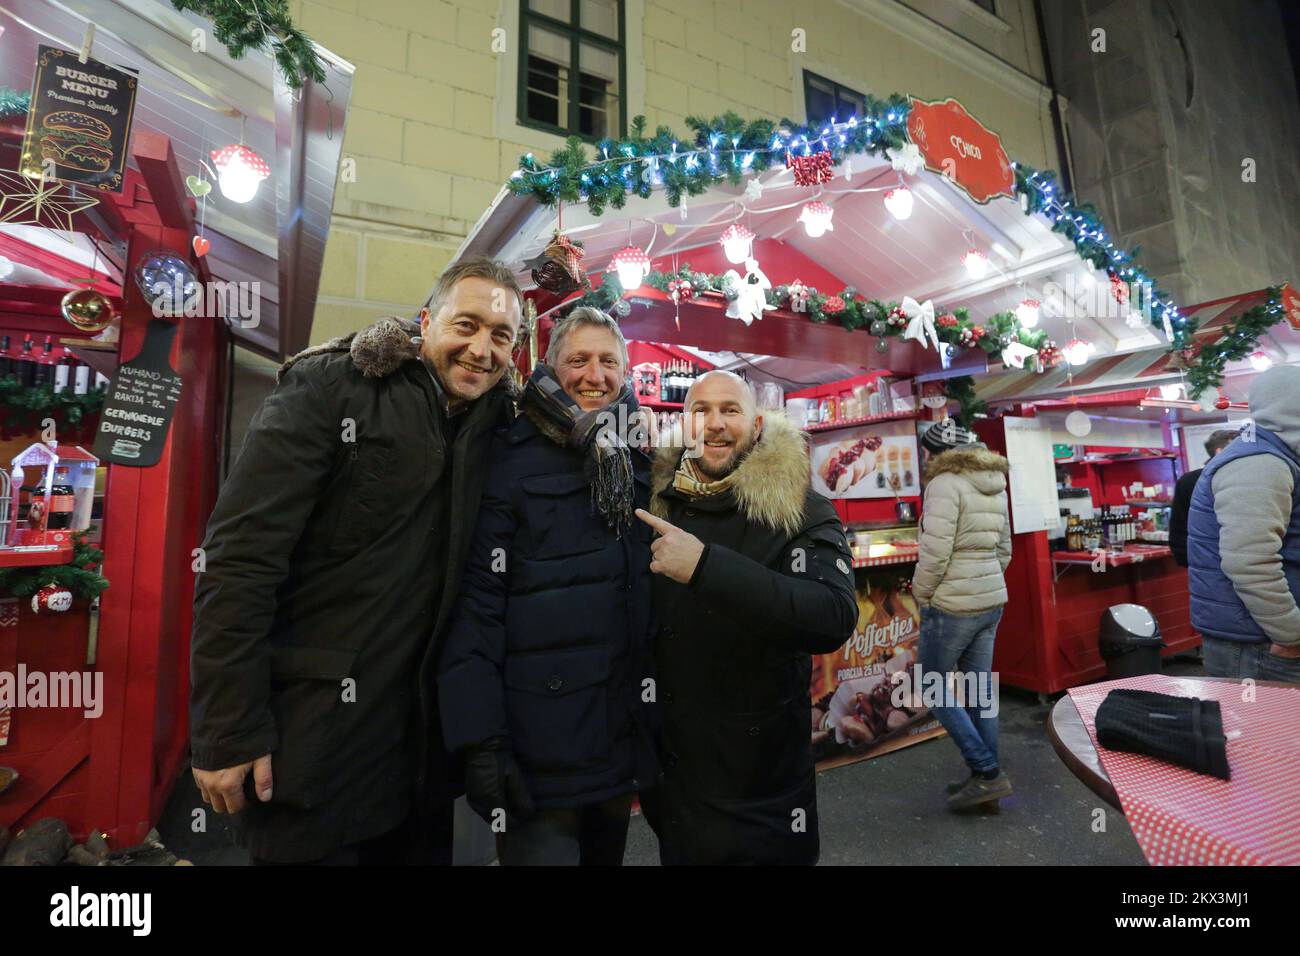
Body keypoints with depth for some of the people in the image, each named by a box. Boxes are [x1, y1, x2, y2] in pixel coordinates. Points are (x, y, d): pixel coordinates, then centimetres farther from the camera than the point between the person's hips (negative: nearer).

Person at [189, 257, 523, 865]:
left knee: (420, 851, 21)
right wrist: (228, 734, -14)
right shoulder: (329, 387, -12)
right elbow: (240, 558, -15)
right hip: (311, 737, -5)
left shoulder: (491, 416, 2)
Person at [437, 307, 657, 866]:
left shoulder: (637, 464, 8)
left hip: (624, 737, 6)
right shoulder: (512, 462, -10)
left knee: (607, 854, 24)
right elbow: (475, 601, -14)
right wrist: (479, 738, -17)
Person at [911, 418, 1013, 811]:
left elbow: (935, 553, -20)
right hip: (992, 601, 9)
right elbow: (1004, 549, 16)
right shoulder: (995, 487, 11)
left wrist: (921, 594, -6)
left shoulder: (945, 484, -15)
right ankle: (987, 779, 24)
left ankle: (987, 772, 8)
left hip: (952, 605, -8)